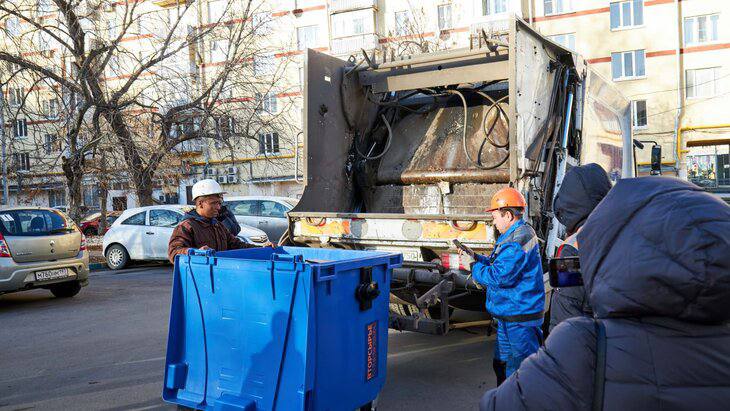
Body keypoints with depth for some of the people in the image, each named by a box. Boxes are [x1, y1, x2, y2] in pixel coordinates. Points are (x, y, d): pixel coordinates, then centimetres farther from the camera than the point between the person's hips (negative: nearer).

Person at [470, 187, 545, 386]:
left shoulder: (519, 238, -21)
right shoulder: (514, 235, 14)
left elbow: (500, 276, -25)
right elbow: (503, 265, 22)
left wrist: (475, 268, -10)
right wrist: (477, 257, 11)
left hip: (520, 319, -11)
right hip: (508, 314, 11)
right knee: (501, 364, 21)